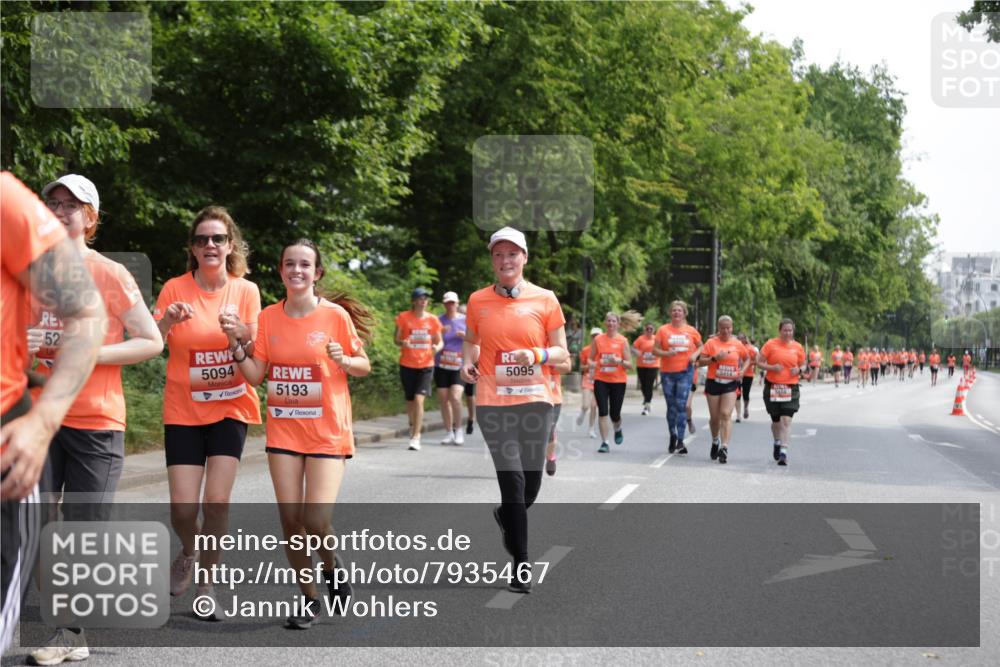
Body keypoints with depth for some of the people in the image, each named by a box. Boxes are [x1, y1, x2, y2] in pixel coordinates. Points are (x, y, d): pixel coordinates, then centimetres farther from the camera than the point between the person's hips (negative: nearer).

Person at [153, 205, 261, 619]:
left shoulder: (246, 290, -2)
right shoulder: (175, 289, -4)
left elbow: (256, 355, 1)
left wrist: (240, 334, -20)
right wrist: (166, 321, -28)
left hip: (231, 408, 0)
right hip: (183, 410, 0)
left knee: (217, 503, -11)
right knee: (183, 508, -6)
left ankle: (208, 582, 10)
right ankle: (188, 554, 29)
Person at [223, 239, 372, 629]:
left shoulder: (335, 315, -6)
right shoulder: (268, 318, 3)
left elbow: (364, 366, 2)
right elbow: (256, 376, 3)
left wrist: (344, 360, -19)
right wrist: (236, 347, -13)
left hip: (327, 432, -3)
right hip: (283, 431, 3)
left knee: (316, 522, -12)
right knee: (290, 520, 2)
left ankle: (331, 567, 22)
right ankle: (308, 600, 19)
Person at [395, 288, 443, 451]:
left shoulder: (432, 320, 3)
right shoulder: (403, 317, -1)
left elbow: (439, 341, 11)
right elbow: (396, 339, 1)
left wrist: (437, 348, -13)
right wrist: (402, 343, -22)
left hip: (426, 365, 0)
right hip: (407, 365, 1)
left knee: (419, 399, -15)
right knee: (410, 401, 11)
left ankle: (415, 438, -13)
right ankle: (413, 425, 42)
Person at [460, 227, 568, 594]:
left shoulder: (545, 299, 2)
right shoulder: (478, 301, 5)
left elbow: (561, 352, 4)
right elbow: (470, 341, 20)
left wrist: (535, 355, -15)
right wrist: (468, 362, -2)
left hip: (534, 400, 1)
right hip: (493, 402, -1)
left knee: (531, 482, 7)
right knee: (512, 478, -9)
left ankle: (506, 516, 43)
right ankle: (521, 563, 3)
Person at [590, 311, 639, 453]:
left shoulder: (623, 341, 0)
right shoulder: (598, 339, 4)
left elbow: (629, 364, 0)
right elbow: (591, 359, 13)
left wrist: (620, 361, -20)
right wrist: (593, 364, -9)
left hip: (618, 381, -1)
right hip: (601, 380, 1)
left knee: (614, 414, 4)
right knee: (603, 411, -9)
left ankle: (618, 430, 39)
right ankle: (604, 443, -2)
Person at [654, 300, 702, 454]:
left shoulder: (691, 331, 4)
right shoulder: (663, 330, 1)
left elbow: (701, 346, 17)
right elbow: (655, 350, 1)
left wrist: (695, 355, -3)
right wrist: (666, 353, -18)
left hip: (685, 372, -1)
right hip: (667, 372, 1)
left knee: (681, 405, -10)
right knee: (671, 406, 10)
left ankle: (680, 441, -9)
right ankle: (672, 436, 29)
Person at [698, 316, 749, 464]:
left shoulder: (737, 344, 3)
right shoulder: (711, 342, -2)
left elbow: (747, 359, 19)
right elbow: (701, 362, -4)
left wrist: (742, 370, 1)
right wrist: (714, 358, -19)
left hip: (730, 384, 0)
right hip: (713, 383, 0)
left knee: (726, 414, -15)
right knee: (714, 417, 10)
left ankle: (724, 447, -20)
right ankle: (715, 441, 36)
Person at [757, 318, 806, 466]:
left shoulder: (797, 347, 4)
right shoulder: (771, 344, -2)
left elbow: (803, 365, 16)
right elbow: (759, 362, -1)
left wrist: (800, 370, -7)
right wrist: (772, 368, -17)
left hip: (790, 388, 0)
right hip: (772, 387, 0)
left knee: (786, 420, -12)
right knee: (776, 419, 13)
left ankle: (783, 452, -13)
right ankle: (777, 442, 42)